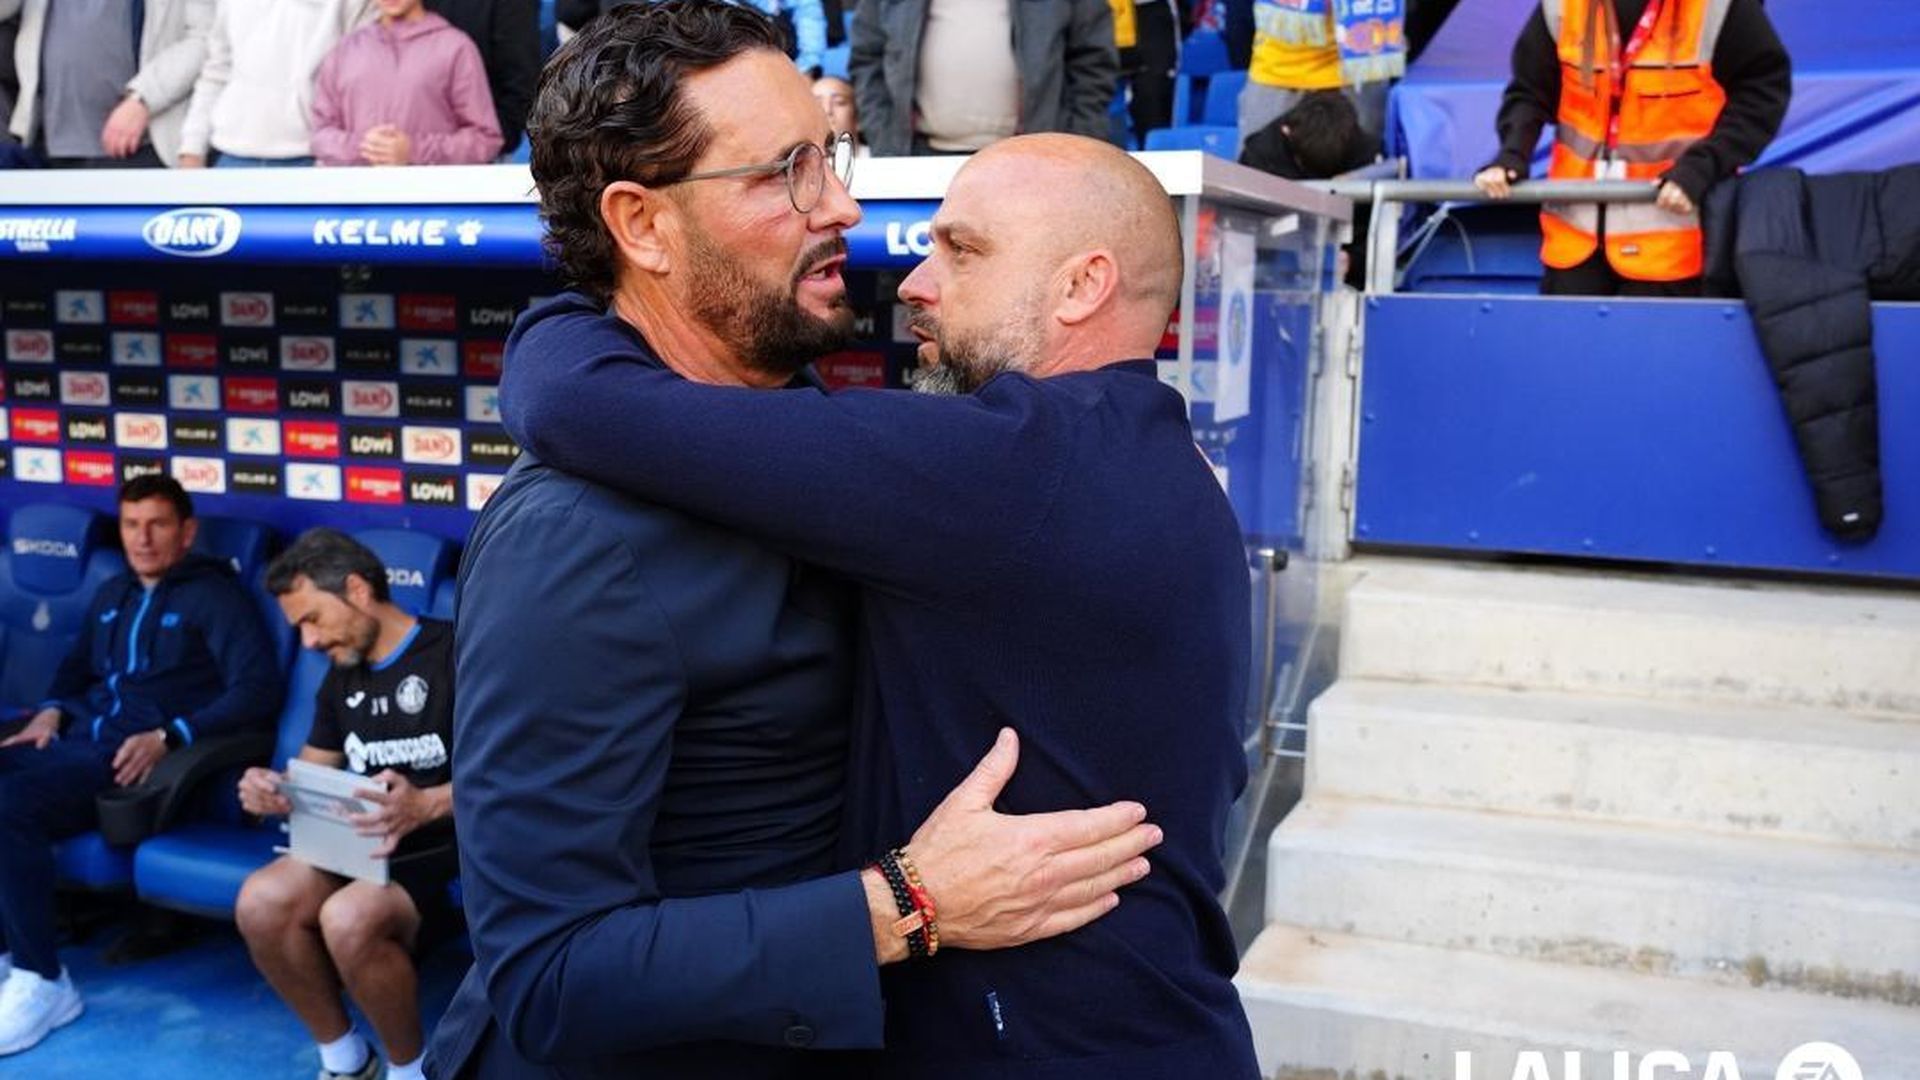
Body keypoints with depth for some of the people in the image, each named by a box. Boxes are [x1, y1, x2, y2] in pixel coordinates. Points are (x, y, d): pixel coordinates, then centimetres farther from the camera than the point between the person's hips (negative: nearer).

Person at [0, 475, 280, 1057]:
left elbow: (258, 689, -11)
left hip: (138, 756, -7)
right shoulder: (111, 596, 24)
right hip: (78, 740, 7)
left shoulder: (214, 596, 0)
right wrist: (51, 711, 13)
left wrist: (170, 737, -20)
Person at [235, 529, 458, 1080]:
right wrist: (274, 789, -6)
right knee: (260, 902, -21)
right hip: (363, 843, 7)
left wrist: (426, 805, -34)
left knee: (349, 919, -34)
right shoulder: (342, 676, 15)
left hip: (448, 848, -7)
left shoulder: (454, 652, -10)